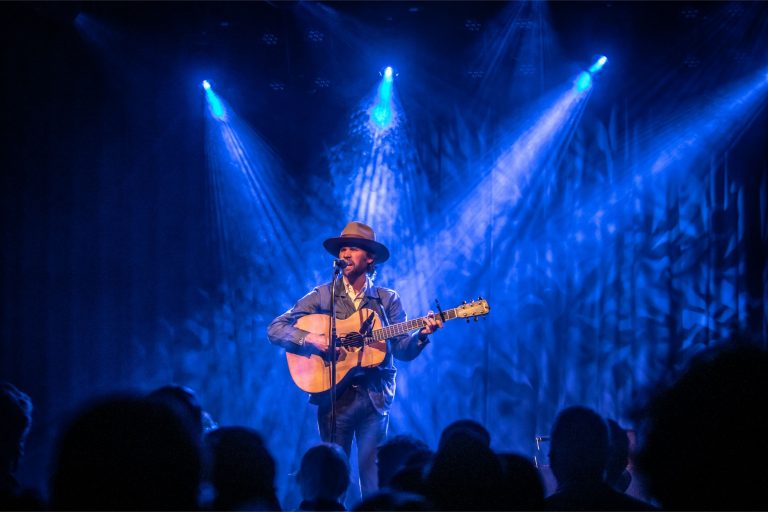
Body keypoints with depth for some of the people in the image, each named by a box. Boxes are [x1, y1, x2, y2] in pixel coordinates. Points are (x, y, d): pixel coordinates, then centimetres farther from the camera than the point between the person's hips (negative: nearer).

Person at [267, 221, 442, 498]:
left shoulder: (388, 299, 9)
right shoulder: (322, 296, 5)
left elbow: (402, 350, 4)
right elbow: (275, 329, 0)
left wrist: (421, 334, -15)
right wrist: (309, 339, -15)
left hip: (375, 398, 1)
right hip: (334, 395, -1)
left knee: (374, 480, -1)